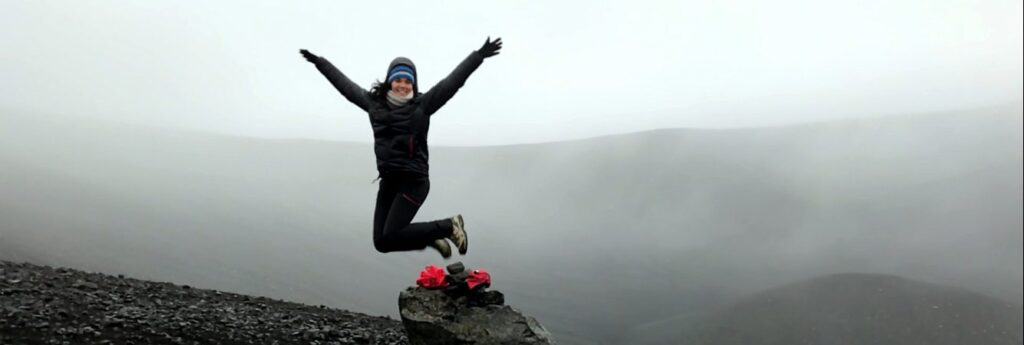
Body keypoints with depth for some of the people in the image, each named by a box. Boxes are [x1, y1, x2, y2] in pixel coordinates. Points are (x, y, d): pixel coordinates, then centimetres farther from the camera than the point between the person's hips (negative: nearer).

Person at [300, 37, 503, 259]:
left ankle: (449, 226, 6)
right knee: (381, 242, 3)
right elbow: (345, 84, 23)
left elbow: (452, 81, -7)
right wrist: (319, 62, 32)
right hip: (388, 182, 6)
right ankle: (432, 237, 26)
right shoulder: (374, 103, 11)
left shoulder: (422, 104, -1)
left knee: (390, 237, -13)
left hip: (413, 181, -6)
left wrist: (478, 56, -13)